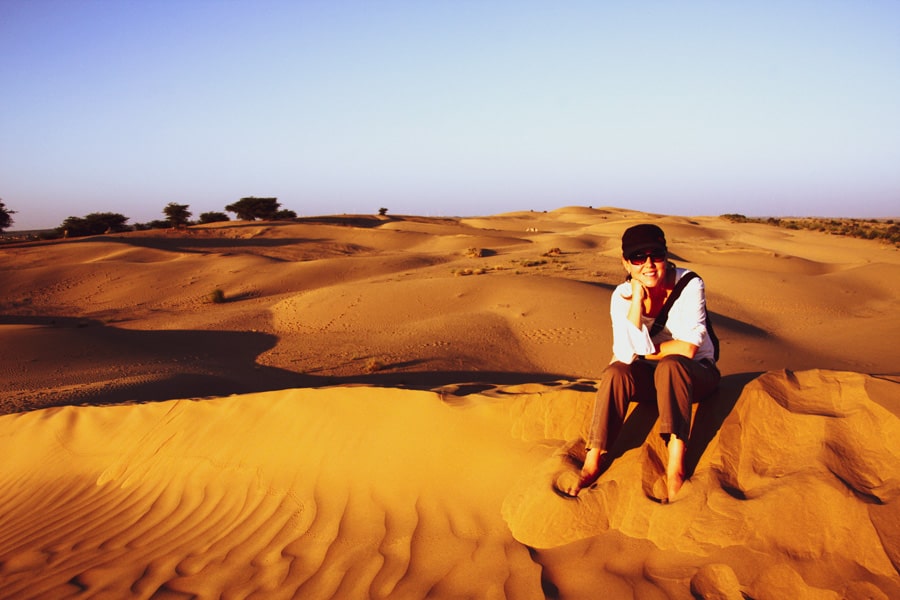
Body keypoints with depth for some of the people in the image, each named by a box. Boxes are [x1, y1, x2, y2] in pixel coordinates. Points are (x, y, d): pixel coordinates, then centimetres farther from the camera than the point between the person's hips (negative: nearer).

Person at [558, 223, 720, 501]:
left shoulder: (690, 285, -17)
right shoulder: (623, 295, -10)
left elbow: (687, 348, -24)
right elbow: (626, 353, -25)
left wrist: (646, 350, -14)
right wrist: (638, 298, -26)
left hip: (695, 374, -2)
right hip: (651, 378, 2)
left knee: (669, 365, -35)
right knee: (615, 371, -28)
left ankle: (675, 468, -41)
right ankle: (593, 463, -27)